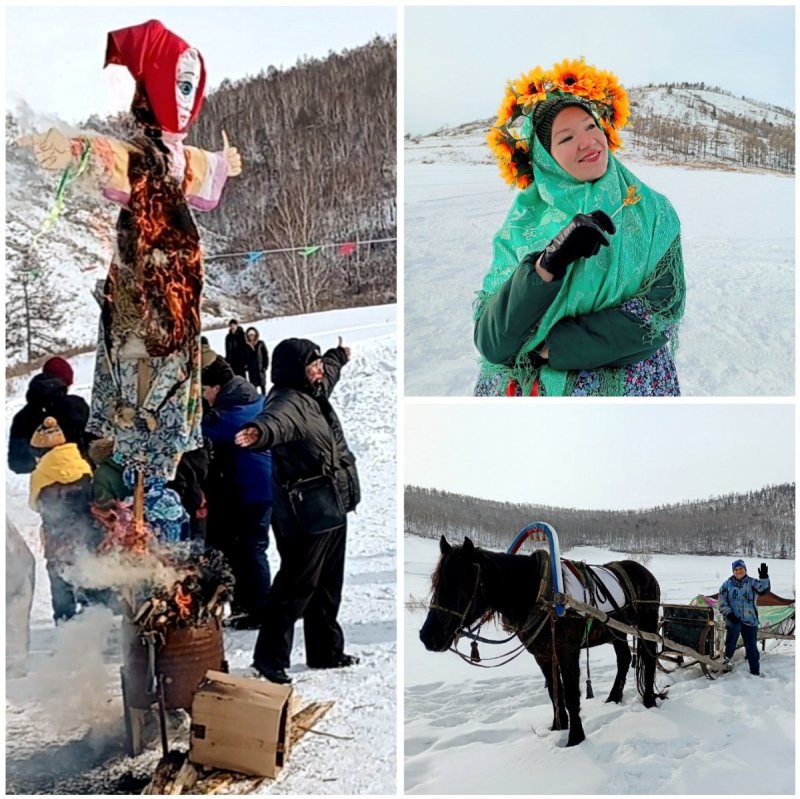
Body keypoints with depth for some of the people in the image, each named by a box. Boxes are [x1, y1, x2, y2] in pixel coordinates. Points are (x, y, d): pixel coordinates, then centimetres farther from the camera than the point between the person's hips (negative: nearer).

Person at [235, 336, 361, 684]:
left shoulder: (315, 391, 10)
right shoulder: (287, 403, -22)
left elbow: (330, 370, 34)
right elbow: (275, 421, -47)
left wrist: (339, 355, 54)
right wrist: (260, 431, -69)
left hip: (332, 511, 10)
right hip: (306, 515, -10)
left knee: (328, 586, 20)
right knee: (296, 586, -3)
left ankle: (326, 651, 33)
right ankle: (270, 657, 9)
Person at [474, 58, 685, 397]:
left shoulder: (652, 214, -1)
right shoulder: (523, 225, -3)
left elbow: (659, 313, -11)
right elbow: (490, 343, -12)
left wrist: (551, 348, -14)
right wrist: (548, 264, -25)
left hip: (624, 386, 0)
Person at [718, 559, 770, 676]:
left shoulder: (752, 583, 2)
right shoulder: (727, 585, 4)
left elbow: (763, 589, -17)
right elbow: (722, 602, 4)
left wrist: (764, 577, -34)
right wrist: (728, 613, -9)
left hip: (750, 620, 0)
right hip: (733, 620, 0)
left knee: (752, 648, 4)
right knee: (731, 643, -5)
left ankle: (755, 672, 13)